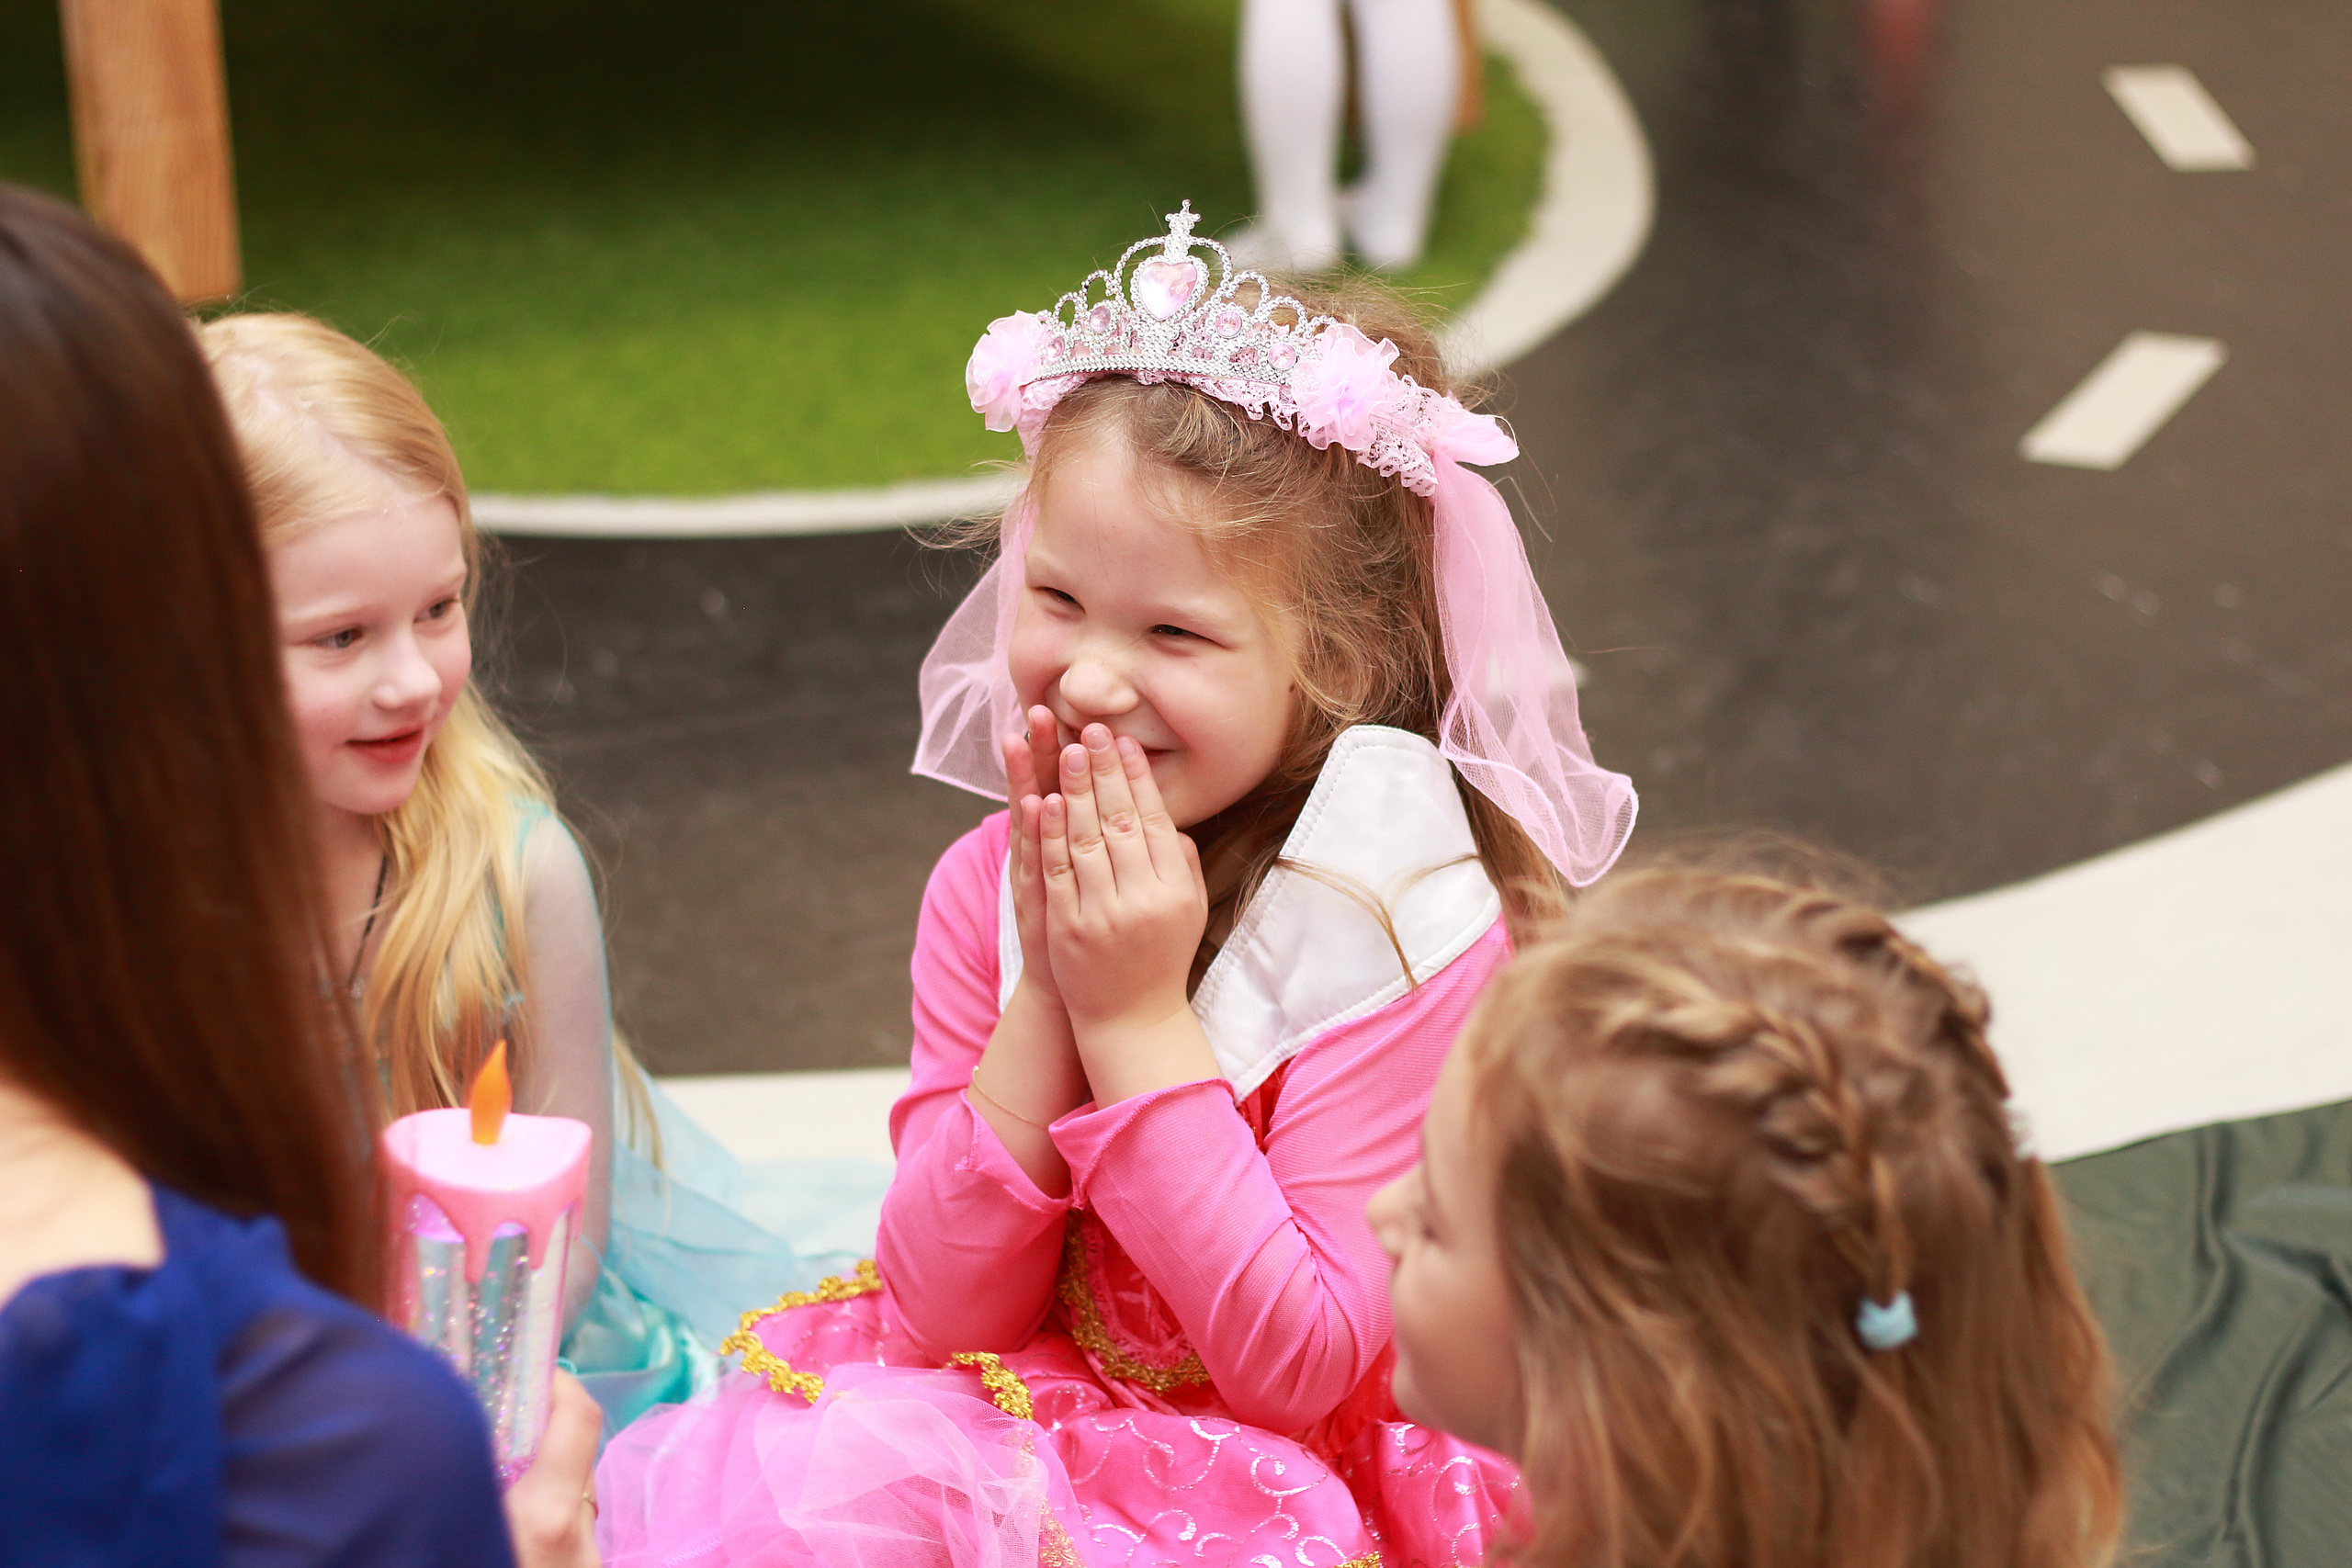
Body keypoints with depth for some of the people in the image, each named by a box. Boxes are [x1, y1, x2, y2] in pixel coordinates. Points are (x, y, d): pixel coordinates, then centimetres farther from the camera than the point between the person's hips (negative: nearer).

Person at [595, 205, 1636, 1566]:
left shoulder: (1413, 927, -17)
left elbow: (1303, 1366, -19)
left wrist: (1139, 1016, -23)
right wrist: (1046, 994, -18)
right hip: (1017, 1418, 5)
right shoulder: (988, 887, -3)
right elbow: (944, 1312, -6)